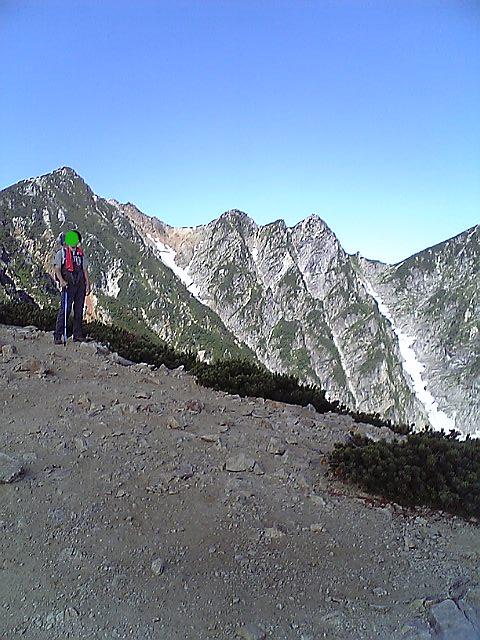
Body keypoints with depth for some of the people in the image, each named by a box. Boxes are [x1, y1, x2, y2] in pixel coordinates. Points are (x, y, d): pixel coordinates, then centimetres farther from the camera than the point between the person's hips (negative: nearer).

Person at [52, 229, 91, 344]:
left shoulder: (81, 253, 16)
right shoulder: (61, 253, 4)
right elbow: (57, 269, -6)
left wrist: (87, 284, 7)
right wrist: (61, 280, -24)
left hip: (80, 284, 5)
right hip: (68, 284, -4)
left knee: (79, 309, 6)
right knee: (65, 309, -10)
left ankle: (77, 335, 12)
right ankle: (57, 336, -7)